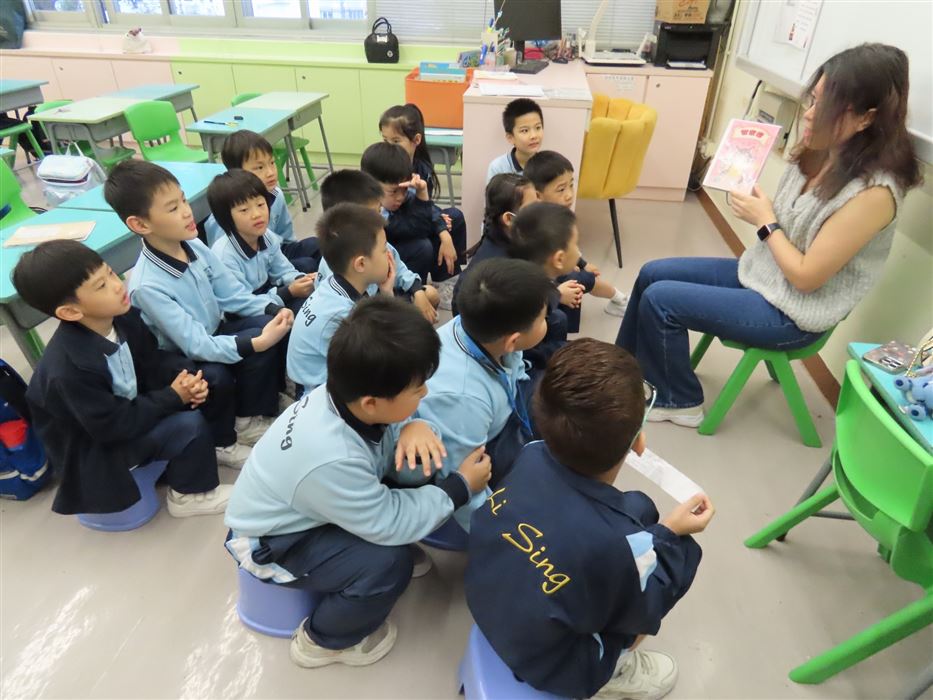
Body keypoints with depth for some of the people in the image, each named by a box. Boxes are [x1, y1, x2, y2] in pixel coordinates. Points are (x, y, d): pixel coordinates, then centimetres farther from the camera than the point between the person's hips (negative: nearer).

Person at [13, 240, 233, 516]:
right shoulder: (68, 371, -35)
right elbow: (115, 425, -27)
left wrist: (185, 379, -20)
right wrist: (173, 397, -23)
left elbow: (153, 361, -1)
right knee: (189, 426, -28)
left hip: (130, 406, 7)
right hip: (96, 445, -7)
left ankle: (206, 446, 13)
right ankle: (190, 495, 0)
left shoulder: (123, 317, -14)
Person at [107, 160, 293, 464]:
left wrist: (273, 310, -20)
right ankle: (221, 442, -1)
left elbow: (234, 295, -4)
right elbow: (197, 346, -31)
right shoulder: (147, 285, -31)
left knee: (268, 324, -16)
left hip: (212, 333, 7)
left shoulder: (195, 246, -11)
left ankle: (249, 417, 2)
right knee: (216, 375, -34)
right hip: (179, 361, -6)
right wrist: (256, 343, -37)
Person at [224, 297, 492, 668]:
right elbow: (388, 522, -29)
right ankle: (323, 640, 3)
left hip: (304, 510, 7)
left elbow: (389, 428, -4)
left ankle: (398, 548, 21)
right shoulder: (330, 459, -41)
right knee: (389, 561, -25)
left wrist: (413, 428, -28)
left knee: (413, 477, -6)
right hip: (270, 543, -7)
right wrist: (459, 487, -20)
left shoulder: (347, 395, -22)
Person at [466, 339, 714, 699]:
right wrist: (669, 533, -3)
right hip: (550, 667, -4)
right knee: (682, 553, 5)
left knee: (639, 508, 8)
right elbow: (642, 610, -12)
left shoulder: (532, 455, -22)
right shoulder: (619, 544, -36)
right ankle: (612, 669, 17)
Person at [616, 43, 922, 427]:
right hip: (758, 272, 9)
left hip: (791, 313, -9)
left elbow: (806, 276, -23)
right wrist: (755, 203, -11)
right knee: (652, 274, 4)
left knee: (659, 300, -16)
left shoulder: (873, 192, -26)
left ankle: (681, 402, 7)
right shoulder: (820, 153, -1)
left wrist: (764, 221, -14)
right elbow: (787, 223, 7)